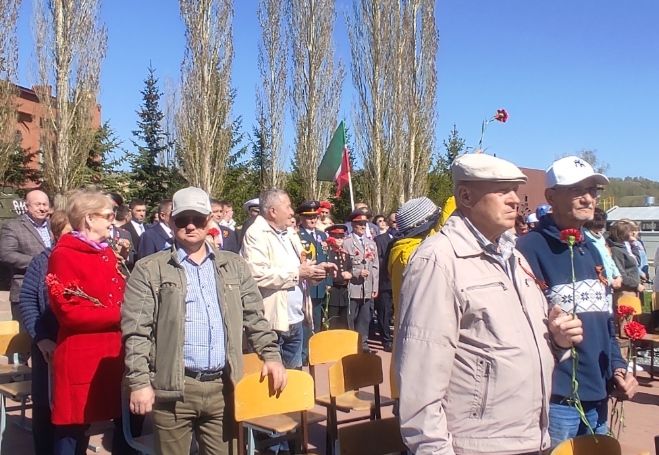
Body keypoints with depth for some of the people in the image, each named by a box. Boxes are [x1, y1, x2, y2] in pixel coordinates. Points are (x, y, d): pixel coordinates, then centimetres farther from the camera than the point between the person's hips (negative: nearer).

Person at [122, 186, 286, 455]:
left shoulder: (234, 266, 12)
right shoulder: (149, 270, 0)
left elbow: (254, 318, 15)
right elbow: (136, 331, -4)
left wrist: (271, 355, 3)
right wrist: (139, 381, -11)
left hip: (222, 387, 3)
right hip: (173, 389, -3)